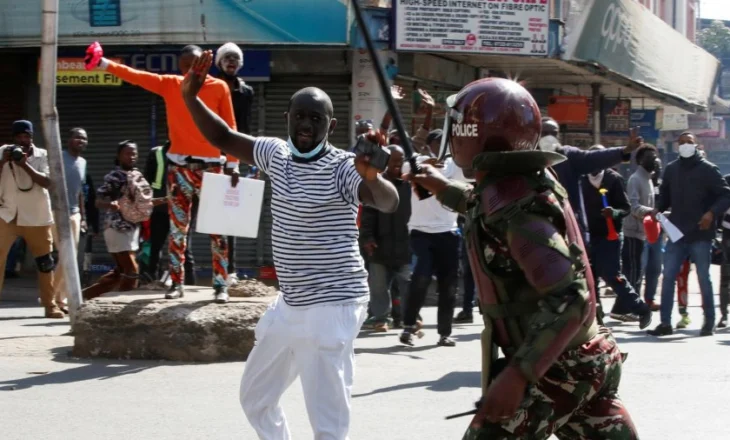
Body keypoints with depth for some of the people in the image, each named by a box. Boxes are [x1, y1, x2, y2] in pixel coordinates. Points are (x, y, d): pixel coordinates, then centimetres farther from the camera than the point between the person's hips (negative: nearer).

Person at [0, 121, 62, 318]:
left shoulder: (42, 155, -1)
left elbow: (47, 182, -14)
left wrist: (25, 165, -22)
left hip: (36, 216, 0)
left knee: (45, 261, 7)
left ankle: (50, 305, 16)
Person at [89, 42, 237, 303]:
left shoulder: (219, 88, -2)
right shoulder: (169, 85, 4)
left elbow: (229, 128, 0)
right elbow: (136, 76, -6)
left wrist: (233, 165, -3)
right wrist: (105, 64, -19)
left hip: (210, 166, -2)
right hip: (179, 165, 2)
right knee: (177, 228, 4)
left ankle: (220, 286, 0)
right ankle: (177, 284, 9)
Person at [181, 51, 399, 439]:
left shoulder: (343, 168, -17)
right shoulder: (277, 154, 4)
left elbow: (389, 203, -33)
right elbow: (224, 139, 14)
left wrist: (372, 177, -55)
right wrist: (190, 97, -1)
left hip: (331, 307, -8)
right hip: (290, 303, 8)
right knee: (255, 396, 24)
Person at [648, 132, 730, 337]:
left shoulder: (708, 170, -5)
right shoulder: (671, 170, 8)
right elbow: (665, 195, 18)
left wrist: (712, 213, -21)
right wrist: (658, 210, -2)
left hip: (701, 235, -4)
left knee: (704, 279, 4)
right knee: (668, 277, 0)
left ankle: (709, 322, 15)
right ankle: (665, 322, 4)